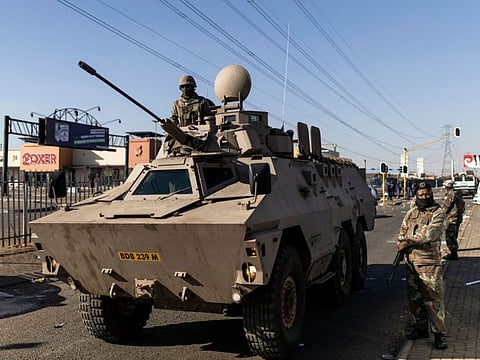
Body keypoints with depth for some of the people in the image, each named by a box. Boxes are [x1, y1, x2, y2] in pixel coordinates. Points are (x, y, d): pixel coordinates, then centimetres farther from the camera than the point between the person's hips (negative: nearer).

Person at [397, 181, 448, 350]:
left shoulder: (438, 213, -5)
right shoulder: (411, 213, 13)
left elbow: (429, 234, -17)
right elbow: (402, 233, 14)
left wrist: (408, 242, -15)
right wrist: (401, 244, -7)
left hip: (429, 262, -6)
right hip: (411, 261, 6)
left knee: (433, 299, -5)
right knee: (414, 298, 13)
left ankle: (439, 333, 5)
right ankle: (420, 328, 27)